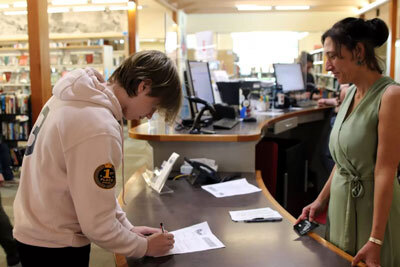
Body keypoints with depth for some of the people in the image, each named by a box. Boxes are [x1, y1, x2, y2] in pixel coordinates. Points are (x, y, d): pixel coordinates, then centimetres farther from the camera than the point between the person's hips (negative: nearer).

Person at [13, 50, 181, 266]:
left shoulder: (78, 97, -2)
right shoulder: (100, 130, -31)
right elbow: (97, 225, -24)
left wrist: (127, 228, 6)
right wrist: (144, 246, -9)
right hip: (54, 247, -8)